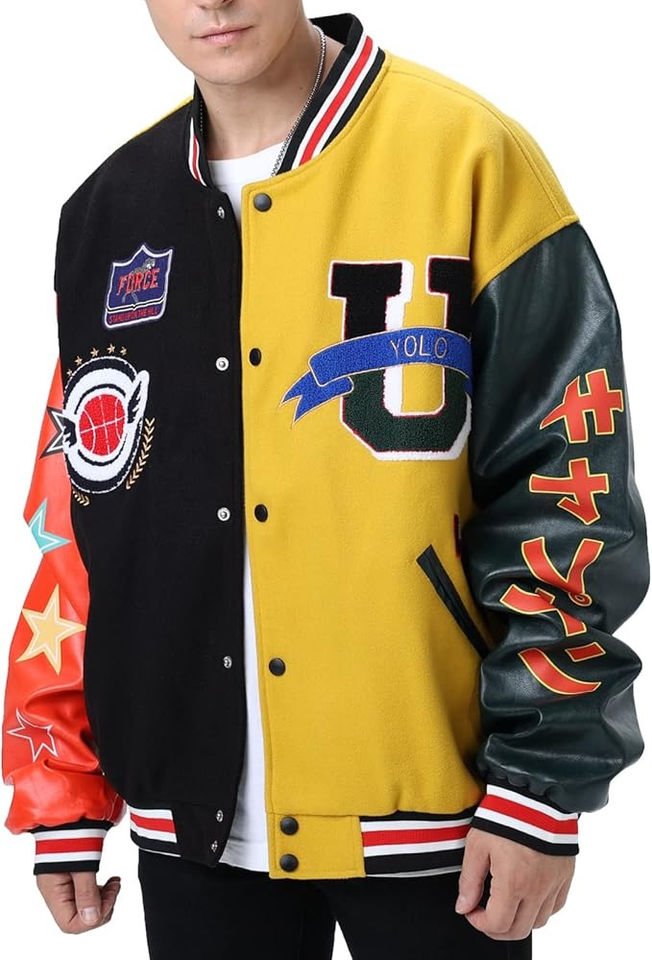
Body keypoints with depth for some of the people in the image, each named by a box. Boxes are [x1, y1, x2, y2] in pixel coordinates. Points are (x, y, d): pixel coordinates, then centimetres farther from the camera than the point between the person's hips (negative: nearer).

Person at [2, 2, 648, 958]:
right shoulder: (112, 210, 6)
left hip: (431, 813, -4)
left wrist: (542, 783, -10)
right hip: (196, 814, 4)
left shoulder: (466, 152, -8)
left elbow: (566, 483, -9)